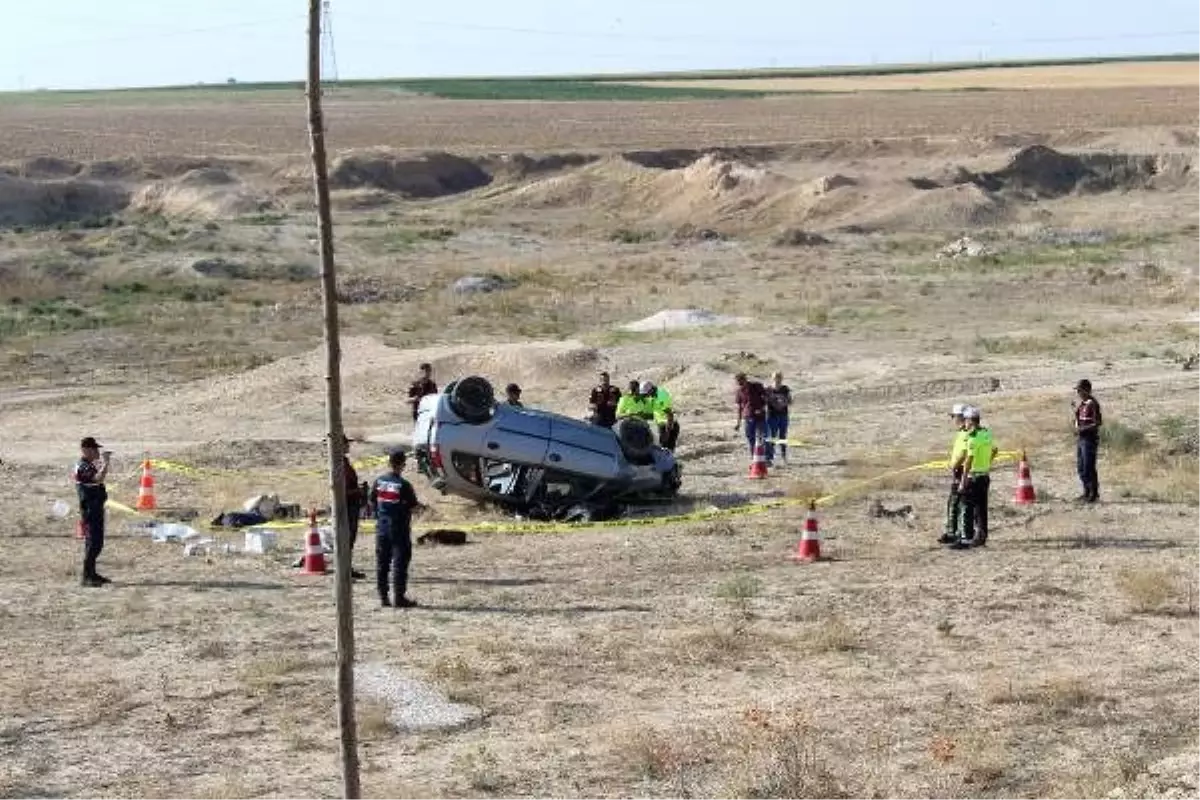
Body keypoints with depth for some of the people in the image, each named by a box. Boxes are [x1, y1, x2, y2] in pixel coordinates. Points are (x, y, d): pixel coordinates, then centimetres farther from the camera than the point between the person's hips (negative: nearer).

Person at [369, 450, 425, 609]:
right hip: (399, 529, -5)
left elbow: (372, 501, 10)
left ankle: (383, 597, 11)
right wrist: (420, 506, 10)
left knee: (382, 563, 9)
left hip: (382, 528, 5)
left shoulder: (378, 482, 1)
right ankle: (399, 597, -2)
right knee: (400, 563, -1)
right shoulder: (404, 485, -15)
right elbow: (412, 506, -12)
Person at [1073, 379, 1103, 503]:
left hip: (1090, 438, -9)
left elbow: (1098, 422, -16)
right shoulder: (1080, 403, 14)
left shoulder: (1092, 403, -12)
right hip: (1080, 438, 9)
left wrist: (1084, 429, -20)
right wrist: (1077, 429, 6)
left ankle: (1094, 493, 0)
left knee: (1089, 467, -7)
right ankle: (1087, 492, 22)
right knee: (1080, 467, 13)